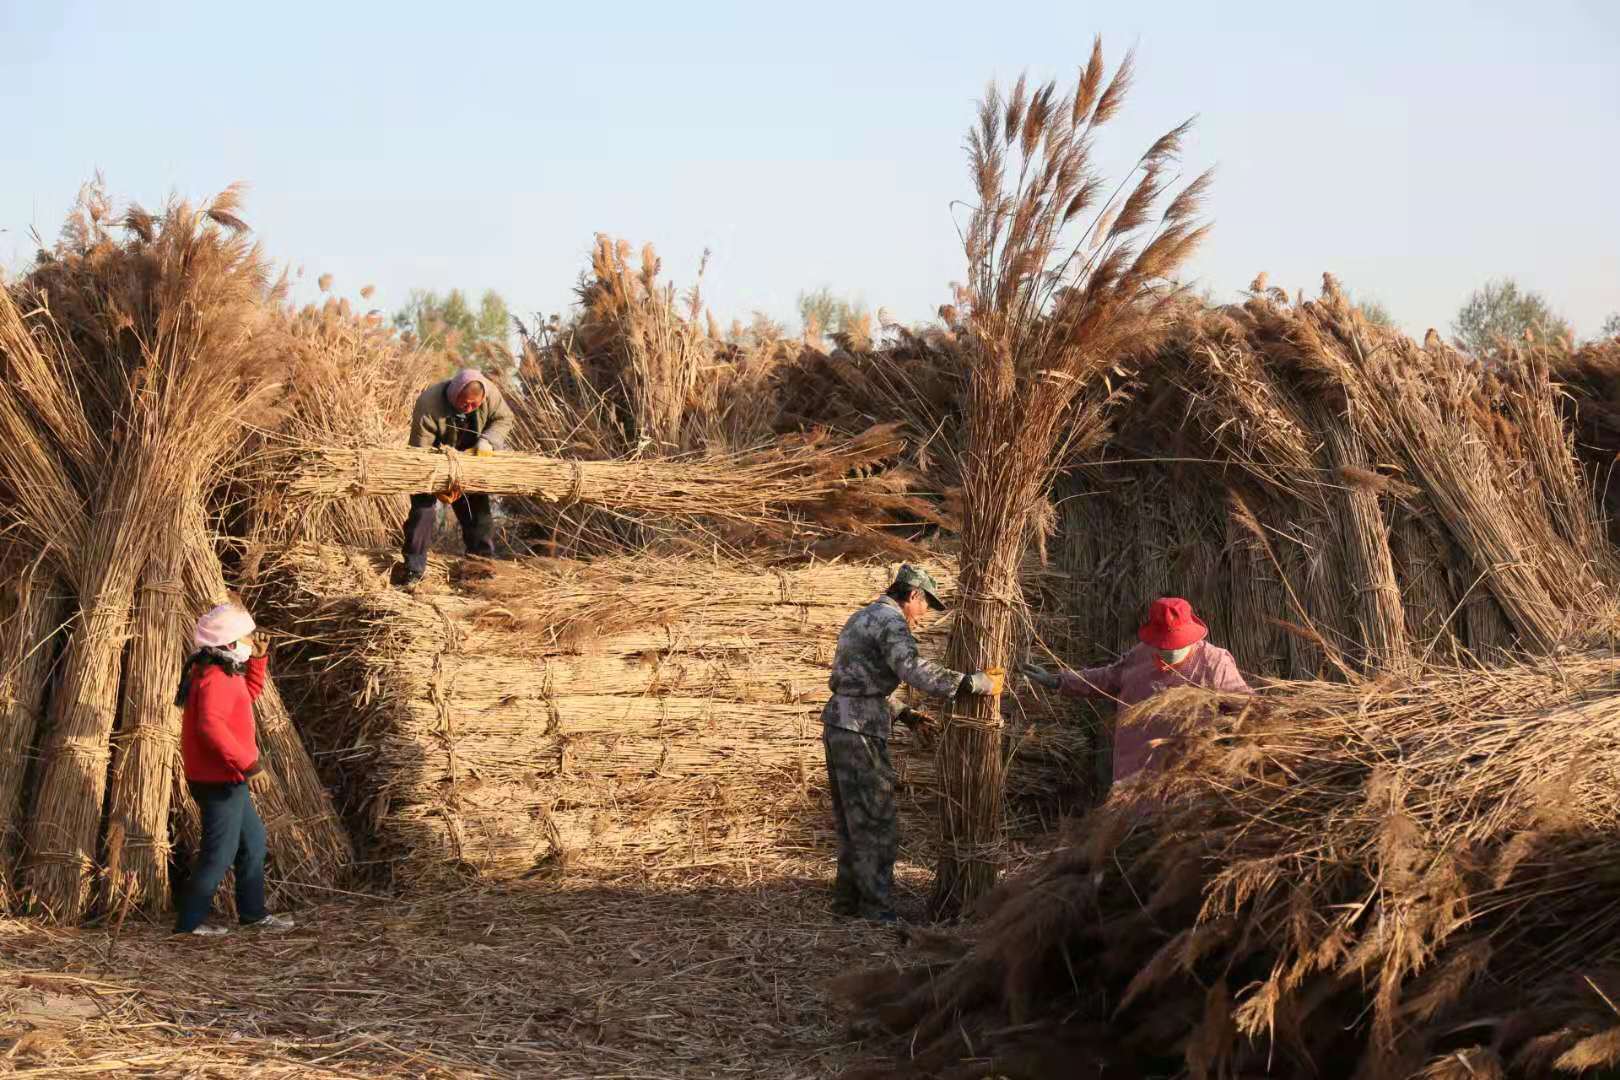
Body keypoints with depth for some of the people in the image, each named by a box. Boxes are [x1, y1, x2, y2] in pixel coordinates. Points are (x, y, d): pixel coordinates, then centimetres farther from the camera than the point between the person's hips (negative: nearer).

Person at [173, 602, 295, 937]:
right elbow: (210, 724, -36)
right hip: (219, 780, -11)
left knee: (253, 839, 20)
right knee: (221, 850, -2)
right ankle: (188, 921, 5)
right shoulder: (215, 679, -22)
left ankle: (253, 913, 30)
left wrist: (258, 659, 15)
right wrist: (243, 759, -33)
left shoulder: (225, 672, 10)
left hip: (227, 777, 11)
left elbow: (249, 695, 28)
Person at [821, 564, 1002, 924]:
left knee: (853, 820, 16)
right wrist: (980, 683, -19)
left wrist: (902, 715, 25)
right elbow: (918, 671, -25)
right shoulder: (890, 621, -11)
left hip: (839, 722, 10)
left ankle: (848, 898, 22)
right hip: (861, 731, -10)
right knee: (876, 823, -7)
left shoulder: (863, 618, 21)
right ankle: (879, 911, -6)